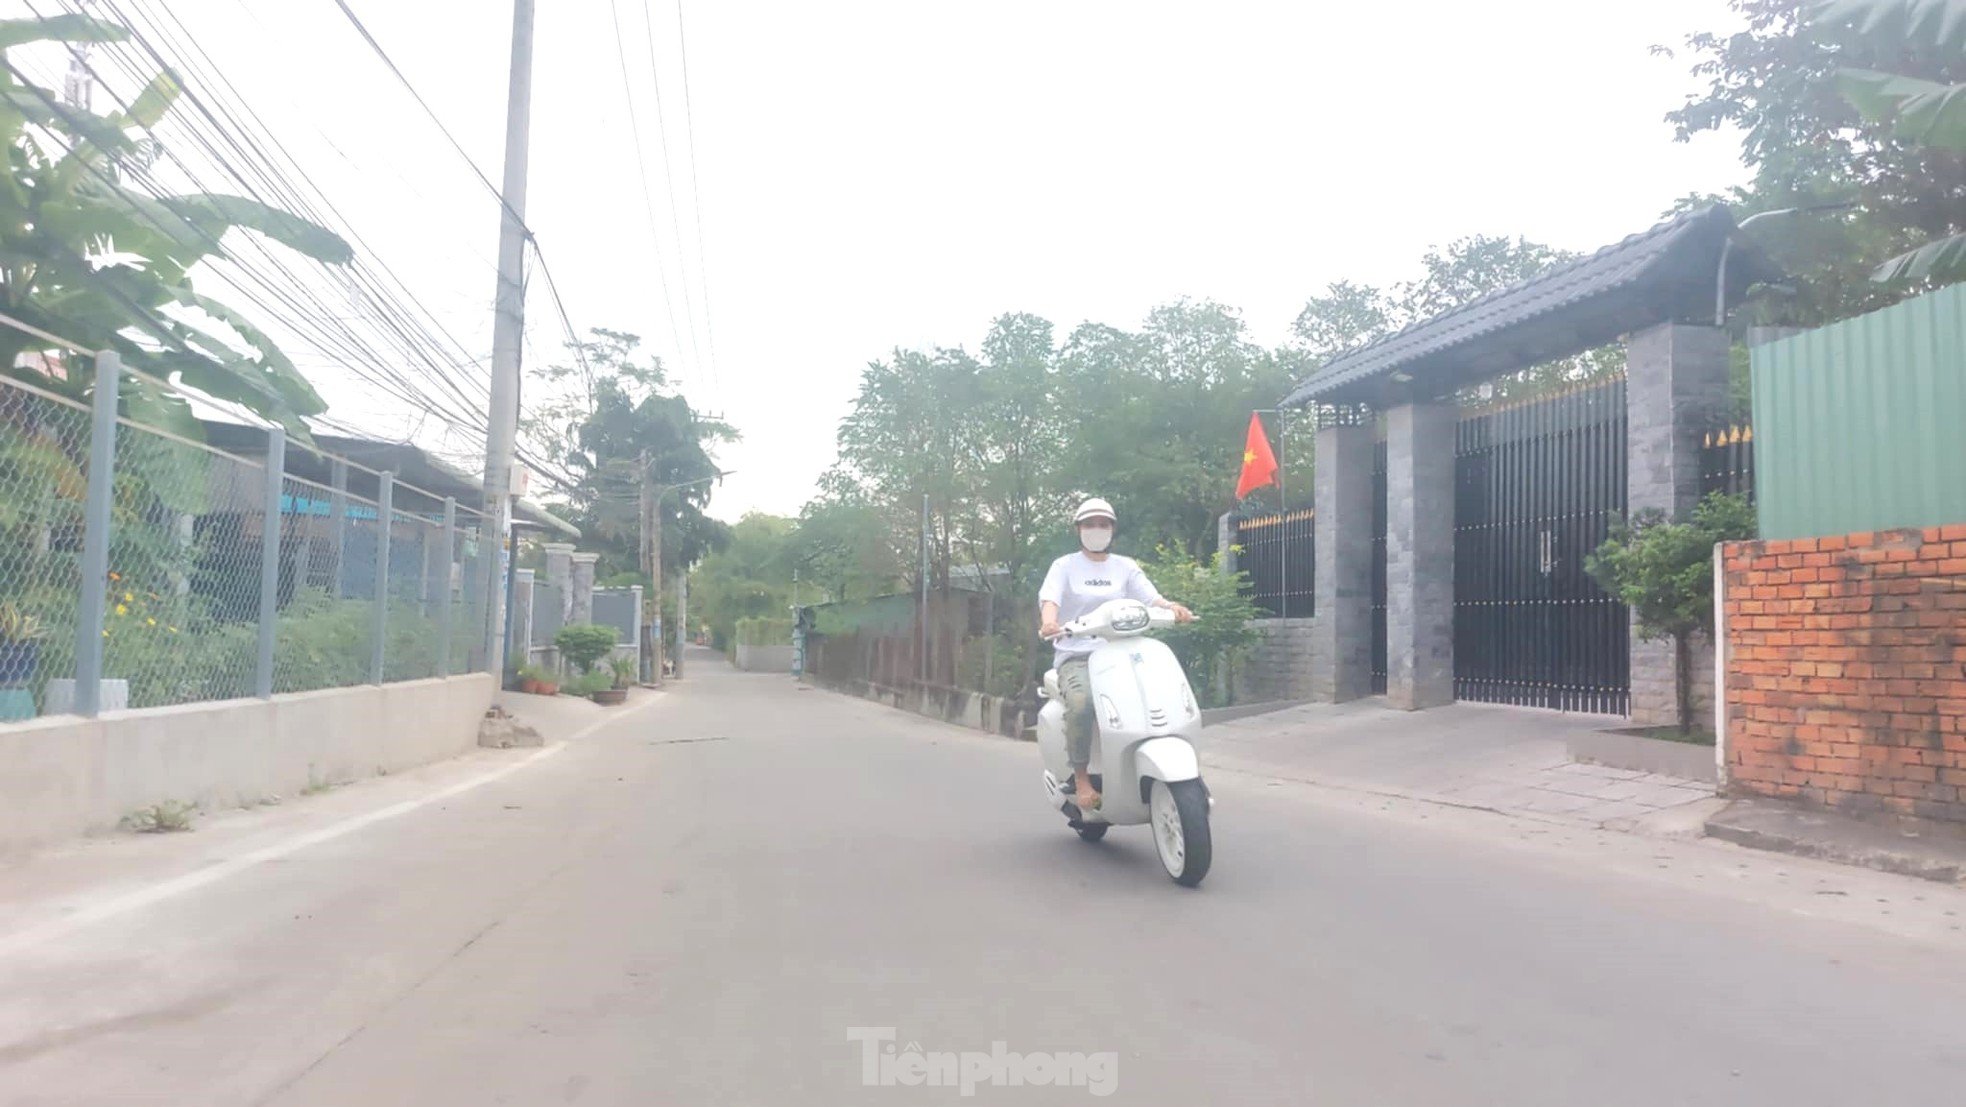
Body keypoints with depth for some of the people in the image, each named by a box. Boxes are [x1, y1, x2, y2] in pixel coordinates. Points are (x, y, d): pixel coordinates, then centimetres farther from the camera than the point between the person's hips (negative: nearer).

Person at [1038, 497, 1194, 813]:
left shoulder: (1126, 567, 18)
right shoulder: (1065, 566, 10)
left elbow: (1150, 597, 3)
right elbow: (1049, 598, -8)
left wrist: (1172, 607, -20)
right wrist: (1049, 621, -32)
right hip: (1076, 656, -3)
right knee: (1082, 703, -35)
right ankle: (1080, 778, -18)